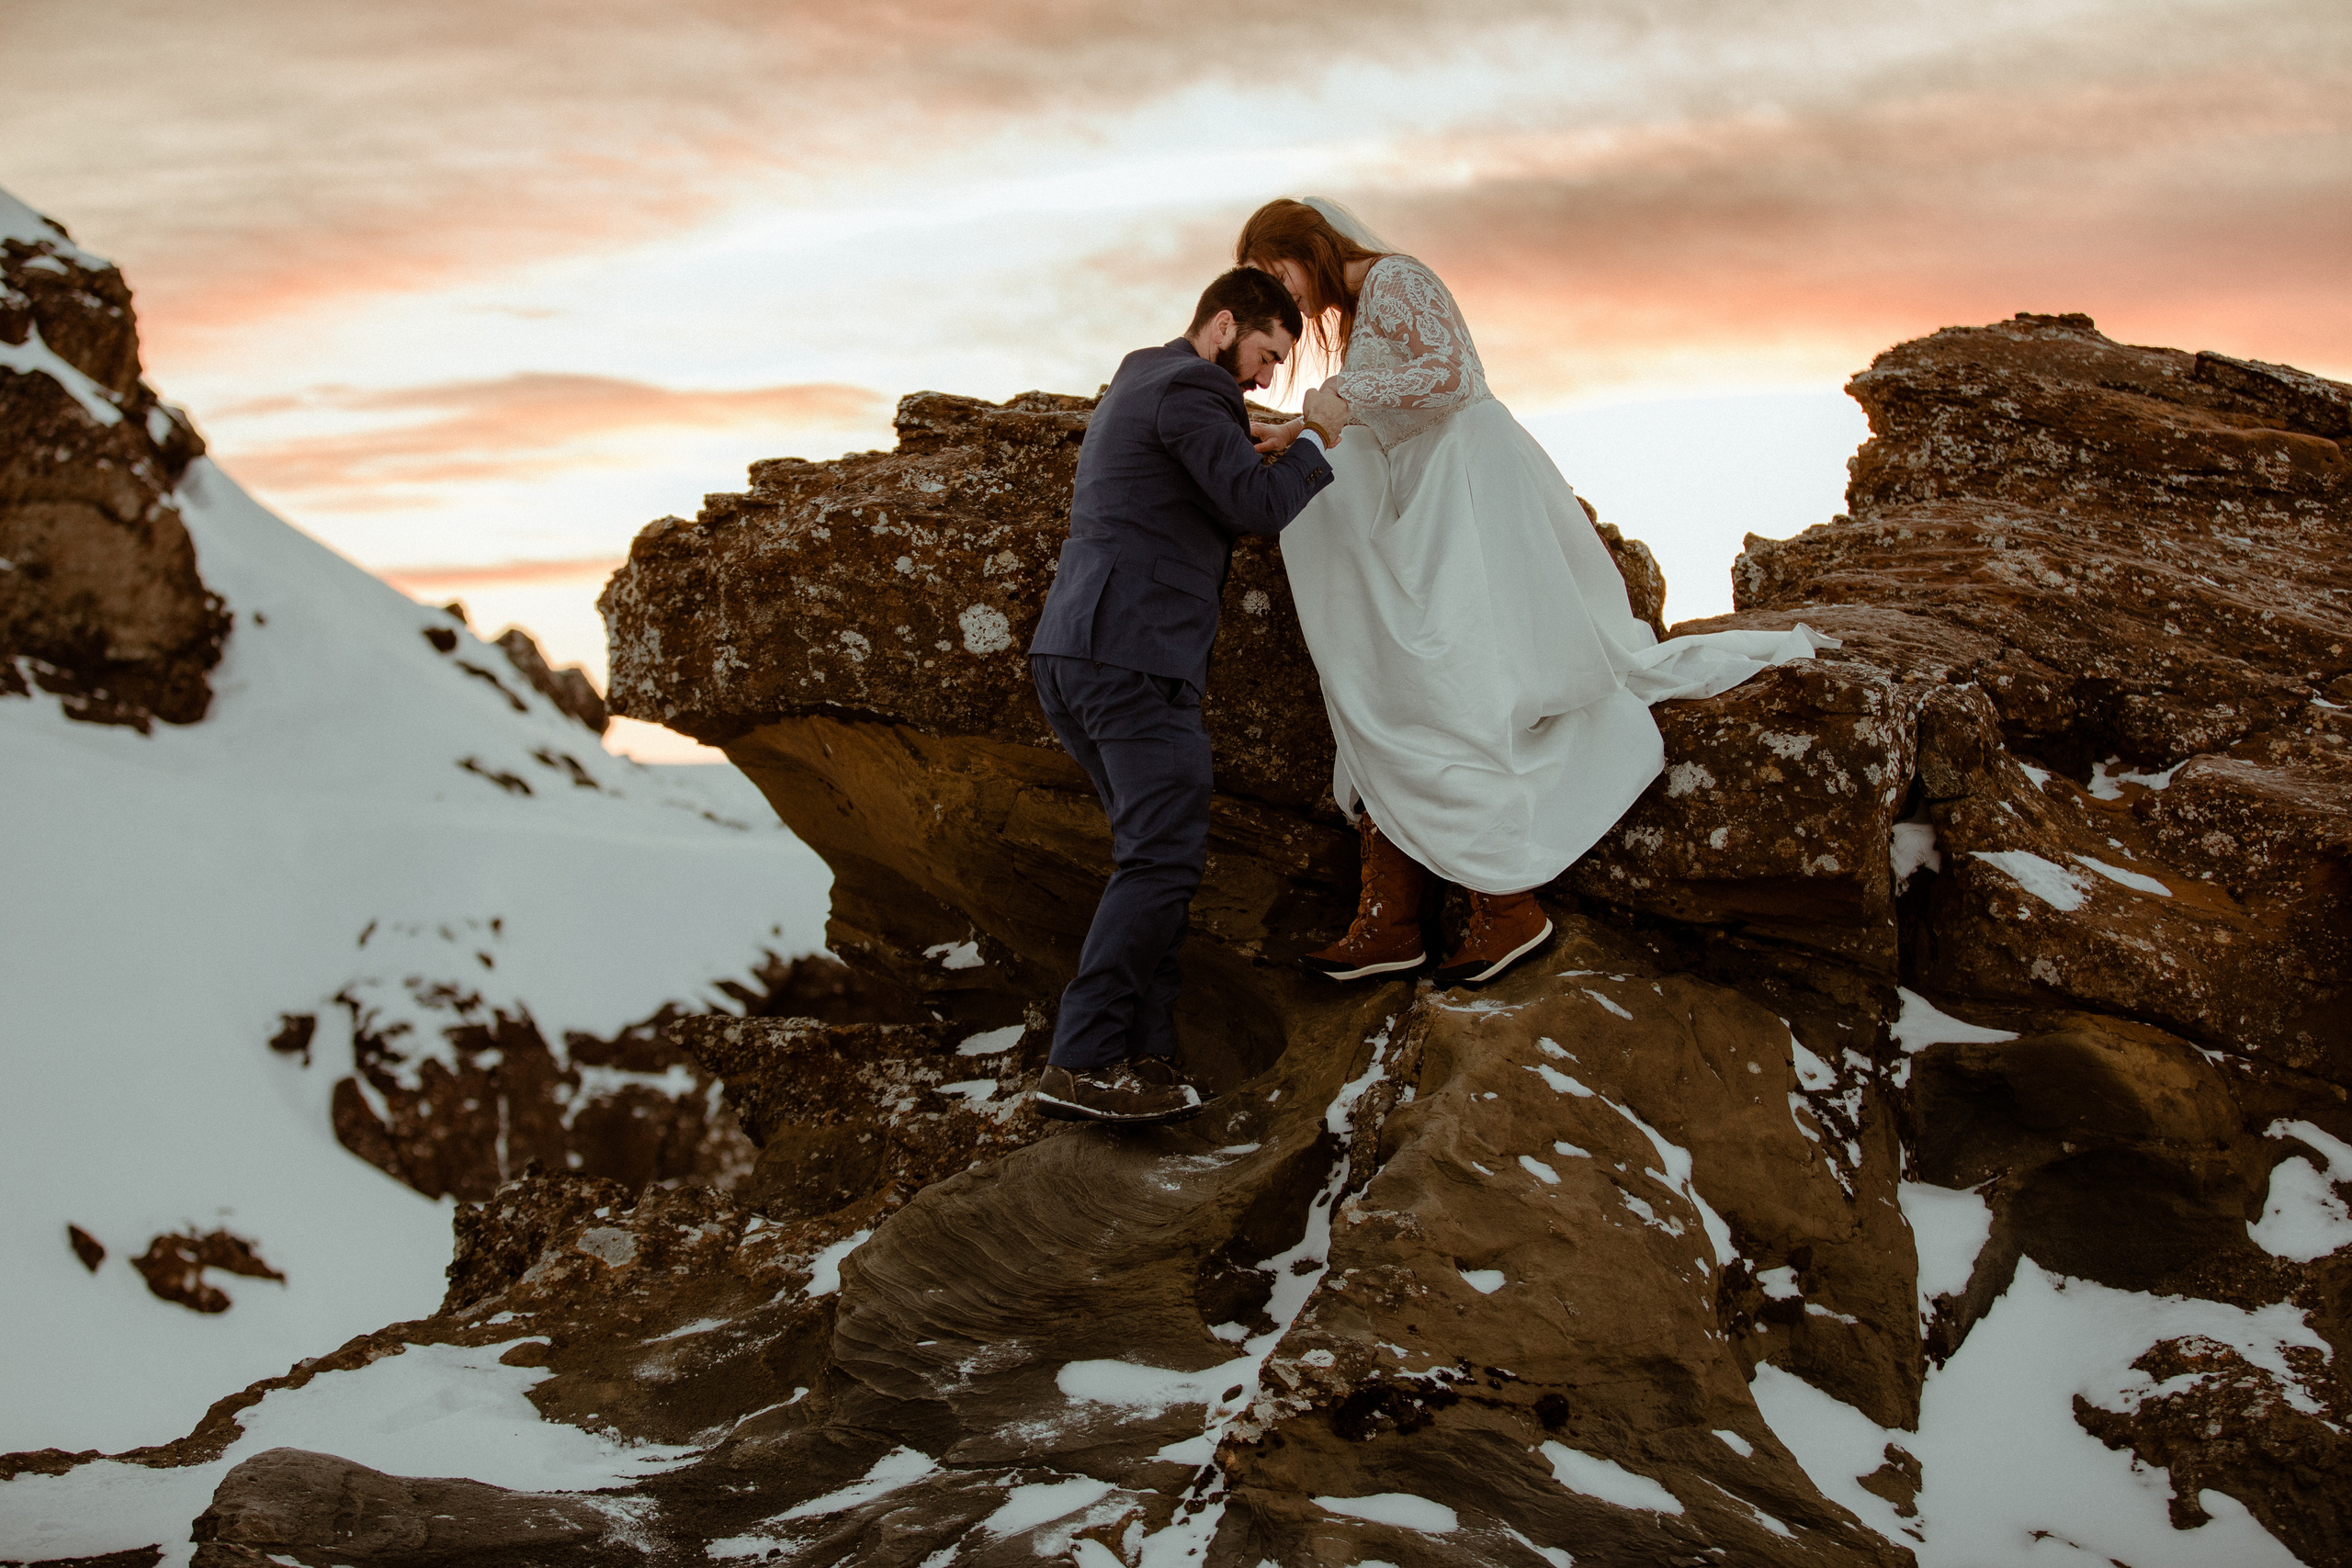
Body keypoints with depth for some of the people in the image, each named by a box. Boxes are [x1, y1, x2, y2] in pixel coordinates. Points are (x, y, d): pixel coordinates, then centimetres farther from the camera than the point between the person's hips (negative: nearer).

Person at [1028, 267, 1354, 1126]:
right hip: (1133, 653, -10)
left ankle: (1144, 1053, 8)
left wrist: (1272, 441, 26)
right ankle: (1082, 1064, -12)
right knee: (1165, 855, -10)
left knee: (1159, 852, 12)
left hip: (1073, 653, 10)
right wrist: (1316, 438, 2)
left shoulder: (1136, 383, 25)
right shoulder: (1190, 386, -7)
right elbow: (1258, 506, -14)